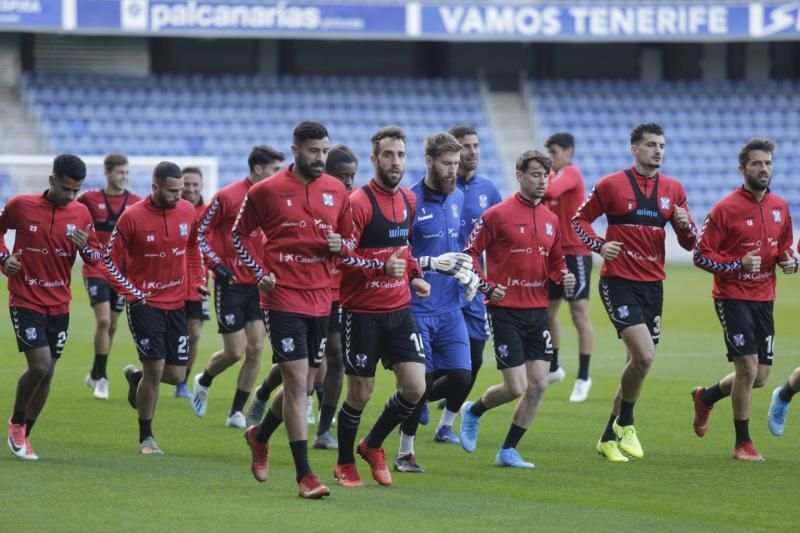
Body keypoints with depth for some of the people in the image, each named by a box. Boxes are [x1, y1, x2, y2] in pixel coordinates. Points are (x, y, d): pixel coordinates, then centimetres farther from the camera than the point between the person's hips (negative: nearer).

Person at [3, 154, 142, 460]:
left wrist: (86, 248, -15)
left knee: (47, 372, 7)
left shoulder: (81, 214, 1)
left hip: (59, 305, 4)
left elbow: (97, 260, 7)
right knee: (40, 365, -17)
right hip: (26, 301, -4)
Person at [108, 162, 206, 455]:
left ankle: (136, 376, 38)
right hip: (145, 303, -4)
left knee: (176, 375, 3)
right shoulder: (132, 217, -13)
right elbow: (111, 258, -4)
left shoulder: (187, 211, 0)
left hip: (177, 303, 4)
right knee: (155, 368, -11)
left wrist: (197, 280, 7)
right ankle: (146, 438, 4)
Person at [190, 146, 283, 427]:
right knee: (235, 351, -5)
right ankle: (203, 381, 26)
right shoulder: (227, 196, -11)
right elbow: (201, 231, -5)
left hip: (259, 284, 5)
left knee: (256, 349, -2)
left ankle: (237, 412, 8)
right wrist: (216, 264, -11)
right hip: (231, 284, -5)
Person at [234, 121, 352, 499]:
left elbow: (349, 238, 17)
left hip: (320, 299, 5)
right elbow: (239, 233, 7)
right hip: (284, 299, -5)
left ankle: (260, 436, 41)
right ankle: (304, 475, -7)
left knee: (303, 384, 14)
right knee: (297, 382, -10)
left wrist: (340, 246, -7)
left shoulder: (337, 191, 6)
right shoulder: (267, 191, -5)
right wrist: (260, 271, -5)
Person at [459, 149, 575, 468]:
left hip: (538, 311, 6)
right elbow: (470, 252, -3)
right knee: (516, 388, -9)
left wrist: (563, 277, 0)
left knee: (539, 386, 0)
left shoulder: (551, 220, 11)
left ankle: (508, 451, 12)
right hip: (506, 311, -6)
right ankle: (473, 411, 22)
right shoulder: (497, 215, -7)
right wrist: (487, 287, -13)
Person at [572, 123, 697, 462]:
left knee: (638, 362, 8)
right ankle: (626, 423, 2)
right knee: (645, 356, -21)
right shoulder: (611, 185, -3)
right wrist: (599, 245, -12)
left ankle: (609, 438, 21)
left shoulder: (673, 190, 9)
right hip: (619, 282, -5)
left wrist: (684, 225, -11)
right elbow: (580, 219, 5)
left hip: (652, 284, 5)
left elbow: (689, 243, 11)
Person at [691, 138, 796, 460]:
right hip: (732, 297, -6)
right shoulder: (725, 209, -11)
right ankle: (743, 444, 3)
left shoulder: (780, 208, 7)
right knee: (748, 368, -12)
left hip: (763, 299, 6)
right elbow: (701, 255, -9)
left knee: (759, 377, 7)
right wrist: (738, 264, -21)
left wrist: (789, 261, -2)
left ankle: (706, 397, 35)